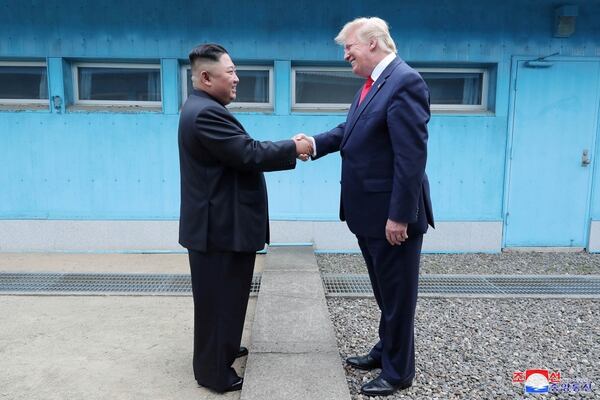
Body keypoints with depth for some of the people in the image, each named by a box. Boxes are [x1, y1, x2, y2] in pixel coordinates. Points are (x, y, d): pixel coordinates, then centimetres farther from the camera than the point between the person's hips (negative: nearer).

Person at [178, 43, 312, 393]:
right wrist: (293, 149, -11)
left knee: (224, 295, 22)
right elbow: (249, 155, -24)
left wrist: (286, 150, 4)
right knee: (219, 297, 2)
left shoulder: (204, 108, 13)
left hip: (218, 221, 11)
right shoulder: (206, 112, -22)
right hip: (219, 225, -11)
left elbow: (242, 151, 12)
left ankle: (219, 350, 39)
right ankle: (214, 371, 17)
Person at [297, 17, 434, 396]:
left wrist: (399, 216, -23)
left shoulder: (405, 82, -19)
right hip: (369, 212, 9)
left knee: (398, 294, 8)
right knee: (385, 291, 23)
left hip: (393, 215, -9)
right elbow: (350, 130, 15)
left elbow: (412, 156, -23)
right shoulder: (373, 83, 11)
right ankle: (386, 349, 42)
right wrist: (315, 143, -3)